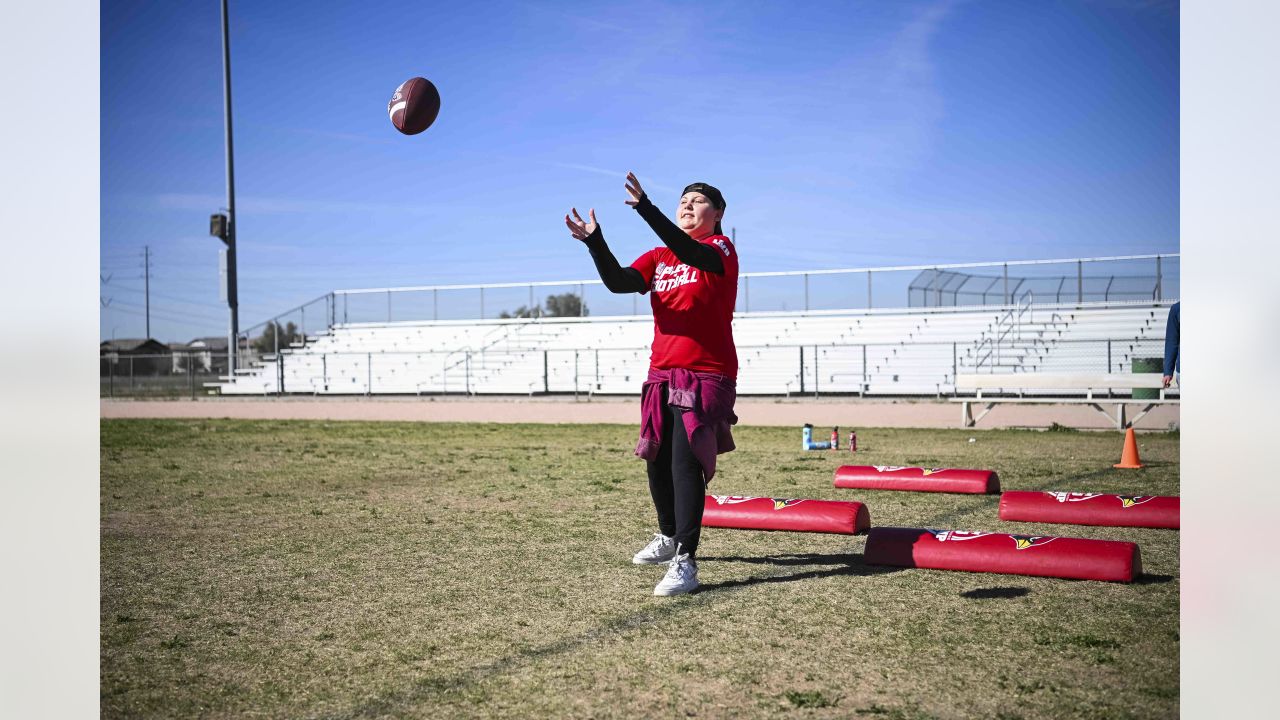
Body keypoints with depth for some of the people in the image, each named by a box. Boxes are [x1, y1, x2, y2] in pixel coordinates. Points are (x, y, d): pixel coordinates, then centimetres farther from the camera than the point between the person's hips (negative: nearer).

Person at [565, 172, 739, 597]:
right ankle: (669, 537, 34)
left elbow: (691, 253, -27)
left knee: (686, 462, -18)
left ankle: (685, 562, -18)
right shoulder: (659, 257, 14)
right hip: (662, 375, 7)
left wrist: (646, 209, -39)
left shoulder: (721, 249, -3)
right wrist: (595, 243, -19)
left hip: (706, 377, -6)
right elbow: (618, 282, -2)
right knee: (658, 462, 13)